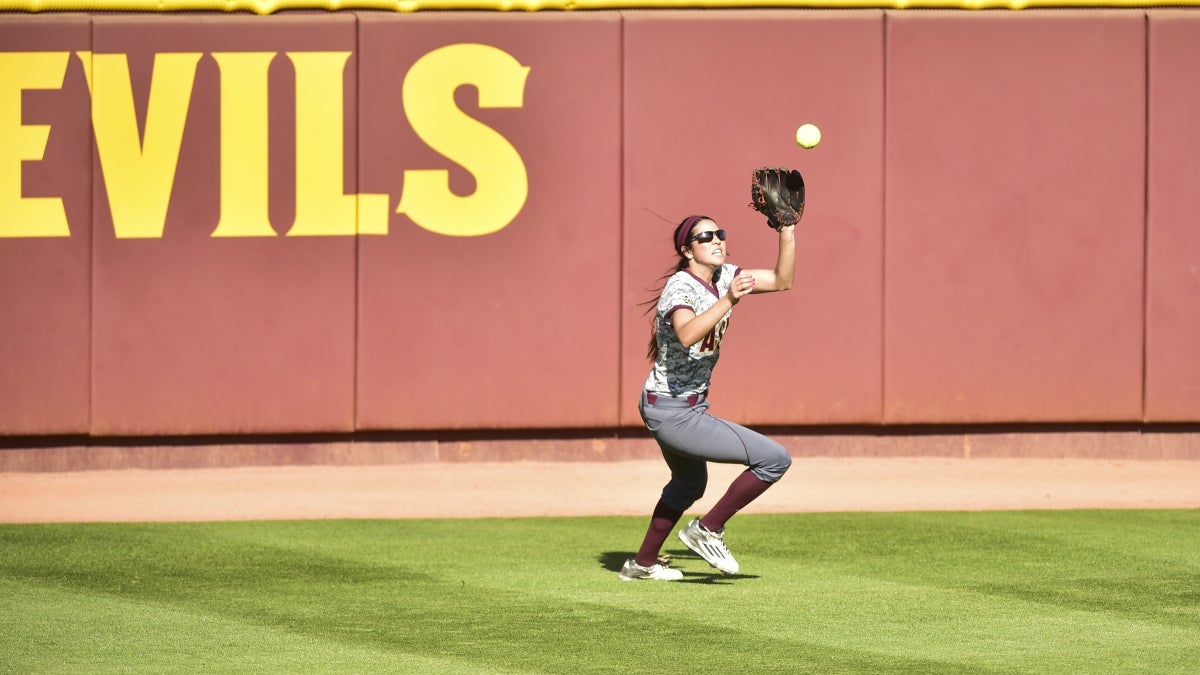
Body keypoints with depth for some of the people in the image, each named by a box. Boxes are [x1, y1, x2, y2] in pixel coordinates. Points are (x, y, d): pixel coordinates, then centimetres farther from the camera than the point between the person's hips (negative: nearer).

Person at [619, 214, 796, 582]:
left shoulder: (723, 277, 3)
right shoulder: (681, 286, -21)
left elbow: (782, 280, 3)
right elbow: (687, 335, -42)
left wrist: (787, 230, -7)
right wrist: (728, 301, -52)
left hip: (685, 406, 10)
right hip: (674, 413, -10)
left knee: (689, 484, 33)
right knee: (775, 458, -13)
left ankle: (642, 563, 47)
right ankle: (707, 530, -1)